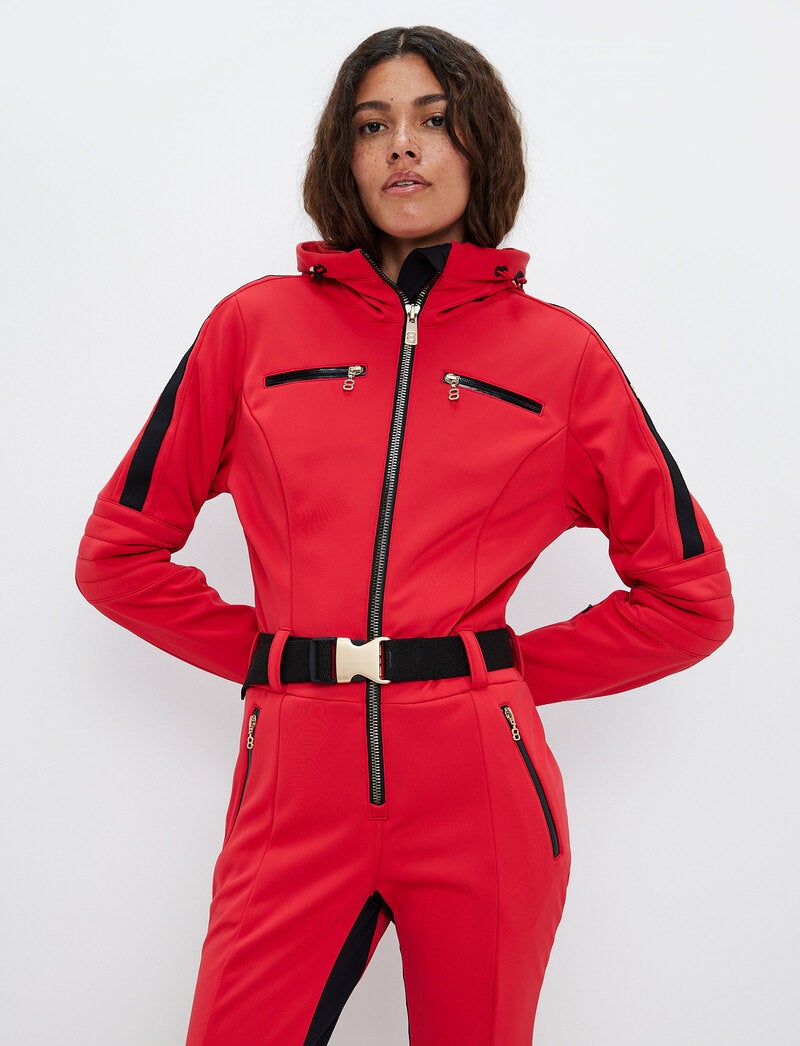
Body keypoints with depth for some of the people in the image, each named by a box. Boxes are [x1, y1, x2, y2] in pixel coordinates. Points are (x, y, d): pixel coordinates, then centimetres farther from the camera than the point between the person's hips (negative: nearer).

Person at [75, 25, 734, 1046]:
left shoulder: (560, 350, 4)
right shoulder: (255, 324, 6)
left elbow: (689, 595, 9)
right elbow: (118, 551, 11)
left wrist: (505, 671, 4)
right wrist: (277, 654, 5)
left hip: (483, 789, 0)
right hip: (296, 782, 1)